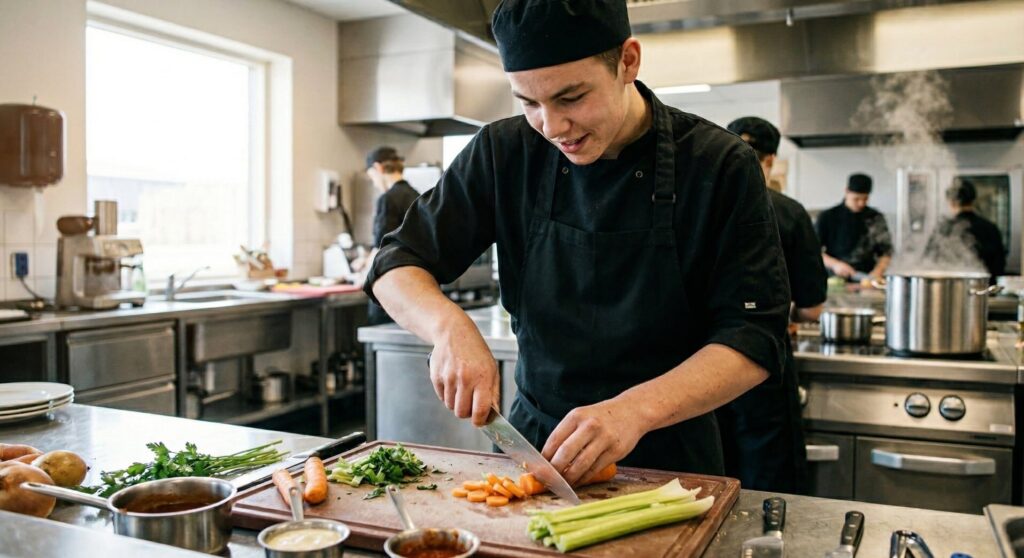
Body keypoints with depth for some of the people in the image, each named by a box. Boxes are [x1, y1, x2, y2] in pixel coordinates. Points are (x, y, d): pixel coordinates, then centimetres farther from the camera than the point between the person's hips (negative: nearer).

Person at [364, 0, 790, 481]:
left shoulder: (720, 167, -12)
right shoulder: (505, 153, -6)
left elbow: (755, 338, -14)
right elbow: (397, 266, -1)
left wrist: (637, 410, -30)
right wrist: (450, 327, -23)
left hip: (667, 453, -1)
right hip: (533, 436, 1)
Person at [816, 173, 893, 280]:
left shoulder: (876, 219, 9)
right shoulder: (828, 217, 2)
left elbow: (886, 252, 13)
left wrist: (877, 272, -5)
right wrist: (834, 264, -13)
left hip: (866, 279, 2)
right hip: (836, 280, -2)